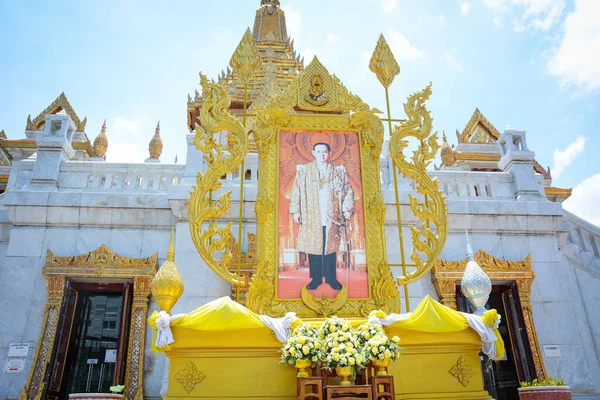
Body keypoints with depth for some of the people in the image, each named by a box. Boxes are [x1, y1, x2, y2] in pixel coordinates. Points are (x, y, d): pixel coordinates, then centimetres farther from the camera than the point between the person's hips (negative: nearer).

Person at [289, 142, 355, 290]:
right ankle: (316, 278, 15)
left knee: (330, 248, 5)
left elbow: (348, 191, 8)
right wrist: (296, 211, -2)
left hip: (332, 218, 1)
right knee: (313, 249, 3)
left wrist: (348, 208, -5)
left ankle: (331, 278, 18)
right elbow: (296, 191, 4)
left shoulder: (339, 171, 9)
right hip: (311, 218, 0)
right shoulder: (304, 171, 6)